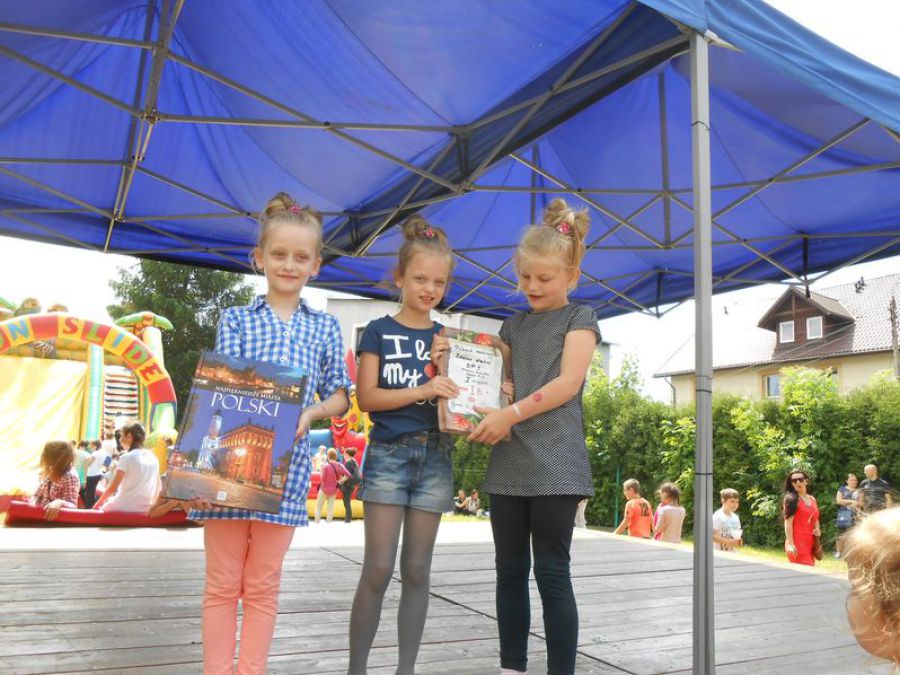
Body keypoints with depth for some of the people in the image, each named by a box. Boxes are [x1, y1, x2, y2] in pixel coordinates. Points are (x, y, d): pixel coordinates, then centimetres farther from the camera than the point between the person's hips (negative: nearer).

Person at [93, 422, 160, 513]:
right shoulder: (153, 458, 6)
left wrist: (97, 505, 5)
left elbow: (112, 488, -8)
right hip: (145, 508, 6)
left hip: (125, 507, -6)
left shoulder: (126, 458, -10)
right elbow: (157, 489, 10)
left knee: (100, 510, 19)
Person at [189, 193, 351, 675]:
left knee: (263, 585, 11)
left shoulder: (325, 328, 8)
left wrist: (310, 413, -11)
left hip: (286, 463, 1)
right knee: (222, 584, 9)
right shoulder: (236, 319, 4)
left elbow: (340, 396, 10)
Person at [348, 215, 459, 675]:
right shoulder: (379, 331, 2)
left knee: (417, 570, 7)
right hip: (388, 453, -3)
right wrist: (423, 389, -18)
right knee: (378, 569, -5)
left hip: (435, 456, 3)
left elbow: (457, 396, 12)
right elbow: (366, 397, -7)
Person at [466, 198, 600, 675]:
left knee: (552, 573, -2)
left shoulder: (579, 318, 2)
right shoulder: (514, 324, 17)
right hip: (508, 462, 5)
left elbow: (568, 381, -12)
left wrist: (511, 414, -21)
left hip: (553, 464, -5)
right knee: (510, 571, 11)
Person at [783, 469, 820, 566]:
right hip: (797, 543, -7)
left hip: (810, 543, 7)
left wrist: (817, 530, 5)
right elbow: (788, 523, -12)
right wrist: (790, 544, -20)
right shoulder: (791, 499, -6)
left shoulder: (812, 499, 15)